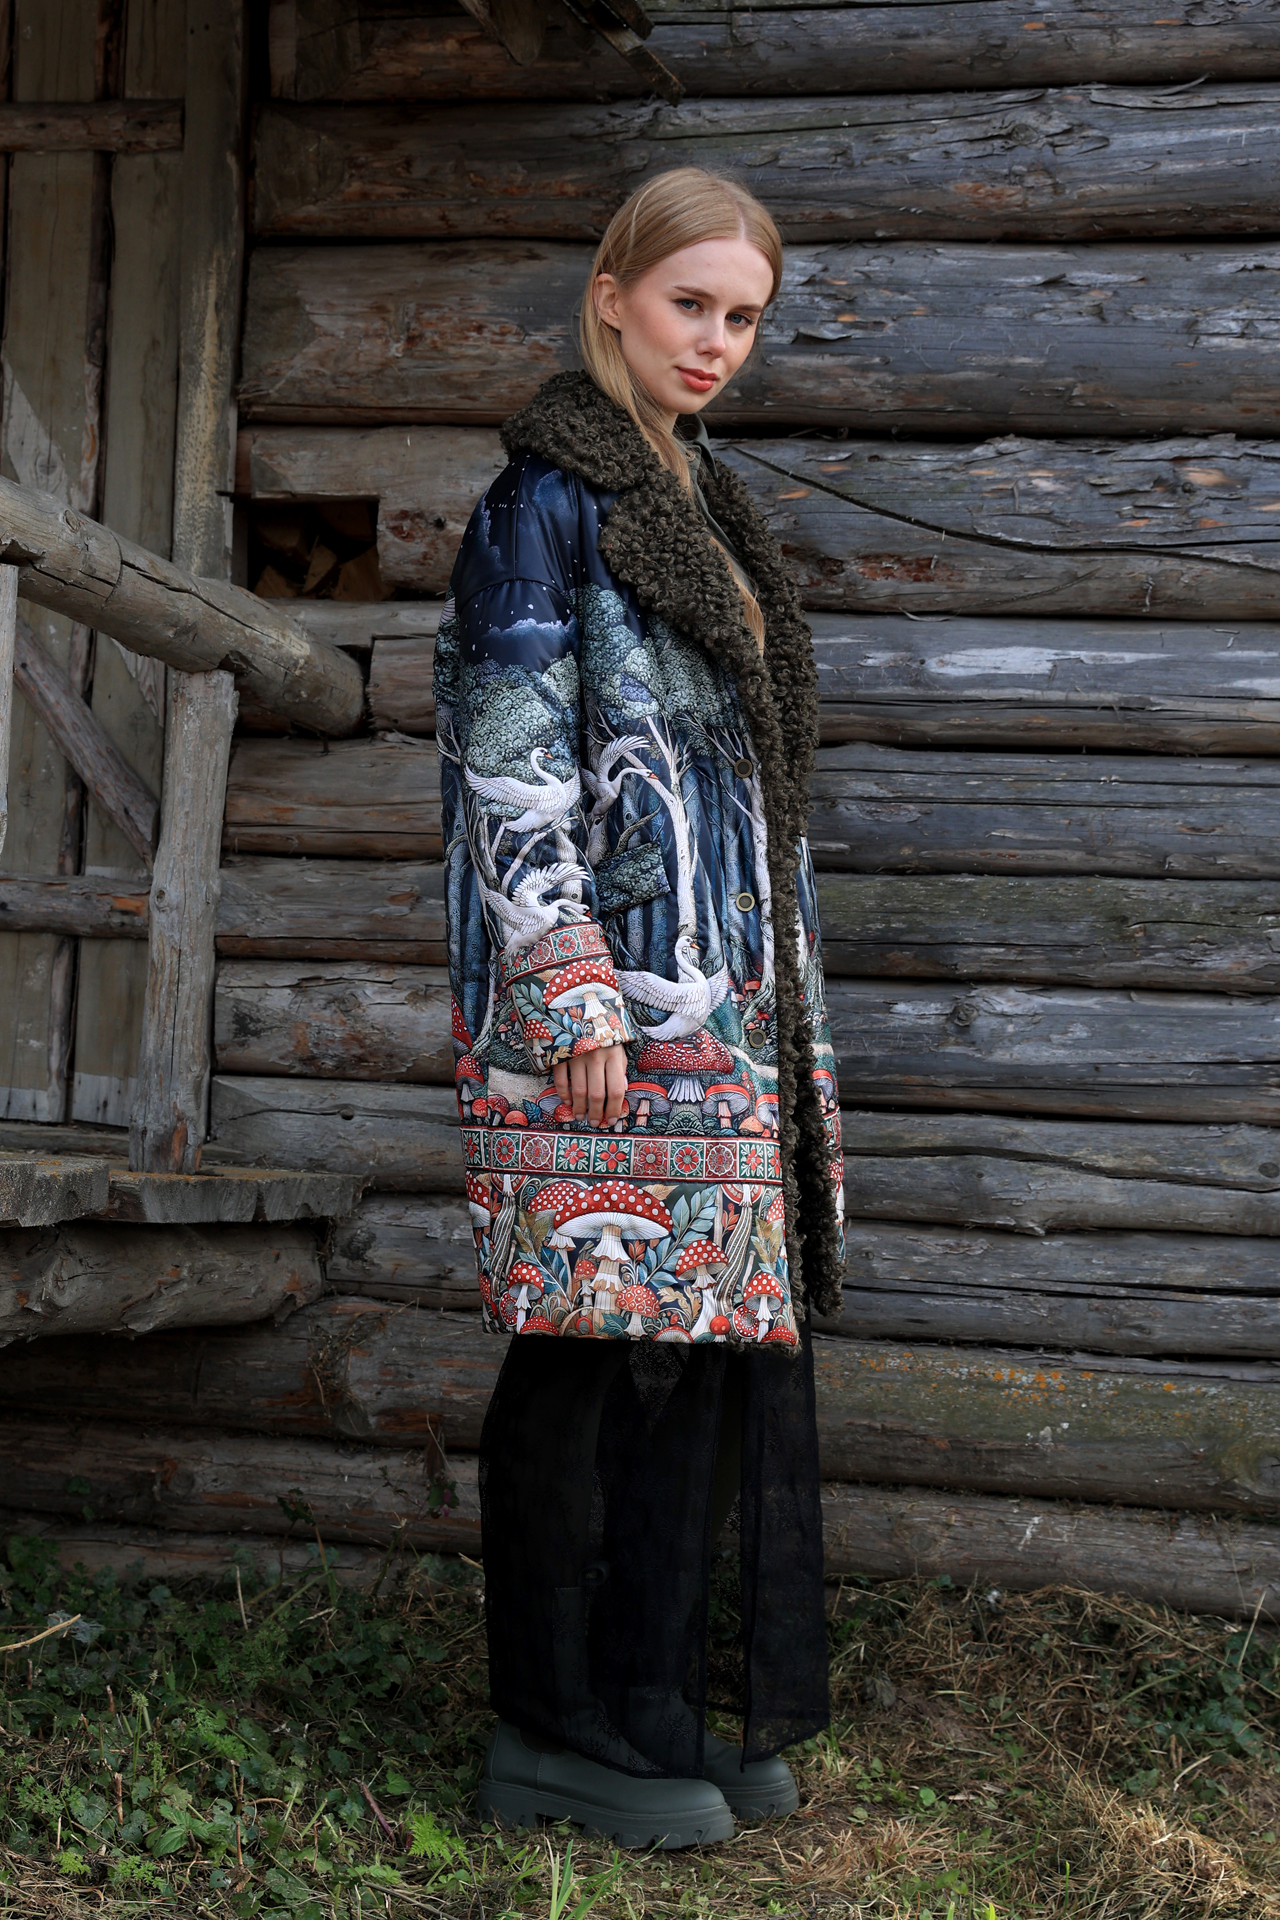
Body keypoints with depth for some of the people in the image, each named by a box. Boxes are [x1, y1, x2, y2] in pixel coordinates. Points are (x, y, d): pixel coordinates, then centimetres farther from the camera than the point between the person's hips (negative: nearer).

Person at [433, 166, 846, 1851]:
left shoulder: (695, 508, 20)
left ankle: (660, 1710, 18)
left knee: (695, 1345, 9)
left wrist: (777, 1003, 22)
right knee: (596, 1362, -4)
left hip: (715, 1002, 9)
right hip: (606, 994, -8)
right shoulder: (551, 497, -5)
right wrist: (577, 995, -18)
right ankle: (558, 1735, 7)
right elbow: (511, 760, -13)